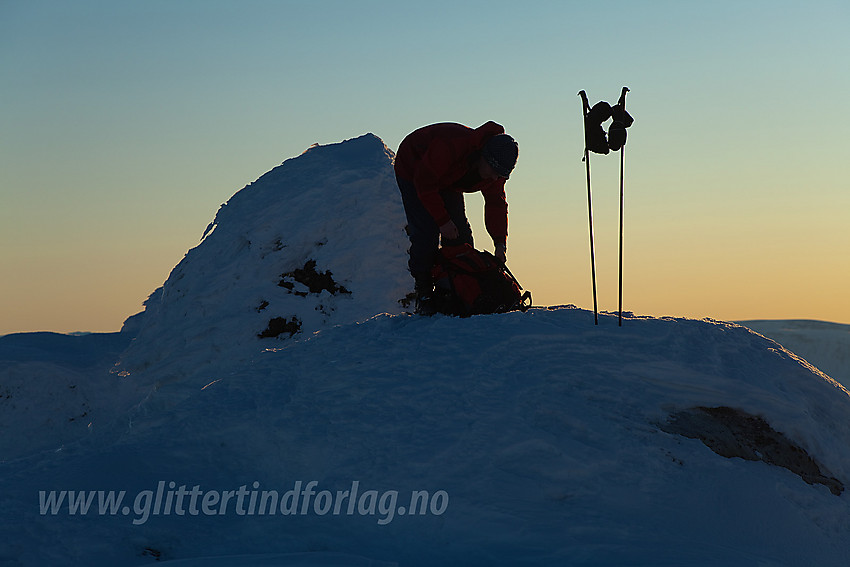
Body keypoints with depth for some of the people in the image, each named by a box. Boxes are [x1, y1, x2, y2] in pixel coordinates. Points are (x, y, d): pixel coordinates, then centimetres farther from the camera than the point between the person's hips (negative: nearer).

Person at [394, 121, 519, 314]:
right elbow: (424, 183, -34)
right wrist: (442, 220, -30)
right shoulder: (451, 147, -42)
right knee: (426, 234, -19)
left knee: (461, 234, -1)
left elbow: (496, 204, -6)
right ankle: (423, 294, -8)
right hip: (414, 173, -7)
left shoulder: (494, 169, -18)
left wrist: (500, 243, -16)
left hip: (447, 184, 7)